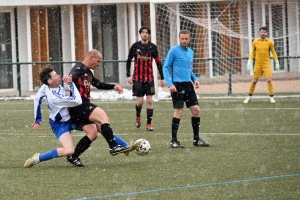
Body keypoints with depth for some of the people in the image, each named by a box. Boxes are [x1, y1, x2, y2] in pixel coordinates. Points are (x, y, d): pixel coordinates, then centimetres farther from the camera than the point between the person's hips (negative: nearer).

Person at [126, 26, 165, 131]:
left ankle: (149, 124, 1)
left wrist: (162, 78, 7)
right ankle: (137, 117, 25)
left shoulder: (153, 47, 2)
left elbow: (158, 63, 7)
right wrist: (128, 75, -3)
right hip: (138, 78, -1)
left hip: (149, 78, 1)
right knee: (140, 101, -5)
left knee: (150, 100, -4)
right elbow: (128, 61, 5)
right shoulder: (135, 46, -1)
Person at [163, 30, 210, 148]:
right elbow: (166, 68, -7)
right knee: (178, 112, -7)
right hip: (177, 85, -7)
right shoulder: (174, 51, -7)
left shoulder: (190, 52, 13)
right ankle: (174, 141, 0)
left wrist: (194, 79, 7)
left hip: (188, 85, 7)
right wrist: (169, 84, -17)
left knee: (196, 110, 4)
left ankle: (196, 139, 14)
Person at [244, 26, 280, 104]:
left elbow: (273, 52, 6)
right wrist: (250, 61, 2)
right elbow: (252, 52, 10)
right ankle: (249, 97, 20)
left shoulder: (269, 42, -2)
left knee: (269, 80, -13)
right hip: (257, 64, 1)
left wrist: (277, 62, 4)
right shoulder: (255, 42, 0)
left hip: (267, 63, -1)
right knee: (254, 81, 5)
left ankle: (272, 97, -4)